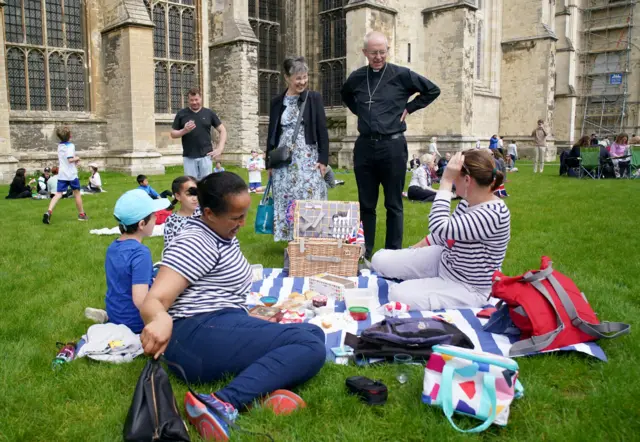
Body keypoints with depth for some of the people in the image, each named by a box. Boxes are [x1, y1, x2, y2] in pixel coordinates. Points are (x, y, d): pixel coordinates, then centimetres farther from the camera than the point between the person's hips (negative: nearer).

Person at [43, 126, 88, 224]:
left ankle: (49, 211, -22)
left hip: (61, 174, 5)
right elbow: (70, 159, -23)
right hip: (72, 174, -5)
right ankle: (81, 214, 20)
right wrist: (77, 158, -4)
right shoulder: (70, 145, -11)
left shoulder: (59, 146, 12)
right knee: (77, 194, 10)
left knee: (58, 194, -2)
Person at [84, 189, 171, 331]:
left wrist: (153, 282, 12)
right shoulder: (141, 253, -24)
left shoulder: (113, 247, 1)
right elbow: (140, 300, -30)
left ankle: (109, 316, 13)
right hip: (134, 324, -7)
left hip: (114, 315, 7)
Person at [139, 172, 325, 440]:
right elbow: (153, 301, -20)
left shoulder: (225, 236, 19)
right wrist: (160, 319, -43)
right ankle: (224, 404, -37)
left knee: (313, 333, 0)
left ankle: (267, 386, -27)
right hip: (200, 334, -10)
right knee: (310, 346, -22)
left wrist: (254, 318, 19)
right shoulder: (195, 243, -10)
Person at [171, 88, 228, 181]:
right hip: (189, 157, 0)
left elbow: (222, 130, 7)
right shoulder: (181, 114, 4)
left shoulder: (209, 113, 5)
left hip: (205, 155, 0)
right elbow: (173, 134, 7)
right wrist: (184, 131, -14)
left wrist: (220, 149, -4)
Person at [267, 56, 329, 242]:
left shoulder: (314, 98, 1)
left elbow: (322, 130, -1)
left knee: (310, 200, -6)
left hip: (308, 159, -2)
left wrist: (323, 159, -8)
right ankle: (291, 242, 12)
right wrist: (269, 161, 8)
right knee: (286, 202, 2)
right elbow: (272, 134, 11)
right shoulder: (277, 102, 8)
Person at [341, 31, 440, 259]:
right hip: (364, 146, 3)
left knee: (393, 205, 4)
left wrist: (409, 108, 1)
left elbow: (433, 90, 7)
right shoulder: (356, 77, 7)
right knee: (366, 204, 9)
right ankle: (364, 253, 19)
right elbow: (345, 95, 28)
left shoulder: (402, 75, -2)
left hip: (392, 146, -3)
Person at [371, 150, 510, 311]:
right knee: (380, 260, 0)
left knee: (399, 295, -28)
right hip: (444, 261, 8)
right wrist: (413, 249, 14)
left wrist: (446, 181, -32)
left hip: (467, 288, -8)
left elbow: (440, 228, -37)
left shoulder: (494, 214, -30)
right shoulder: (469, 202, 0)